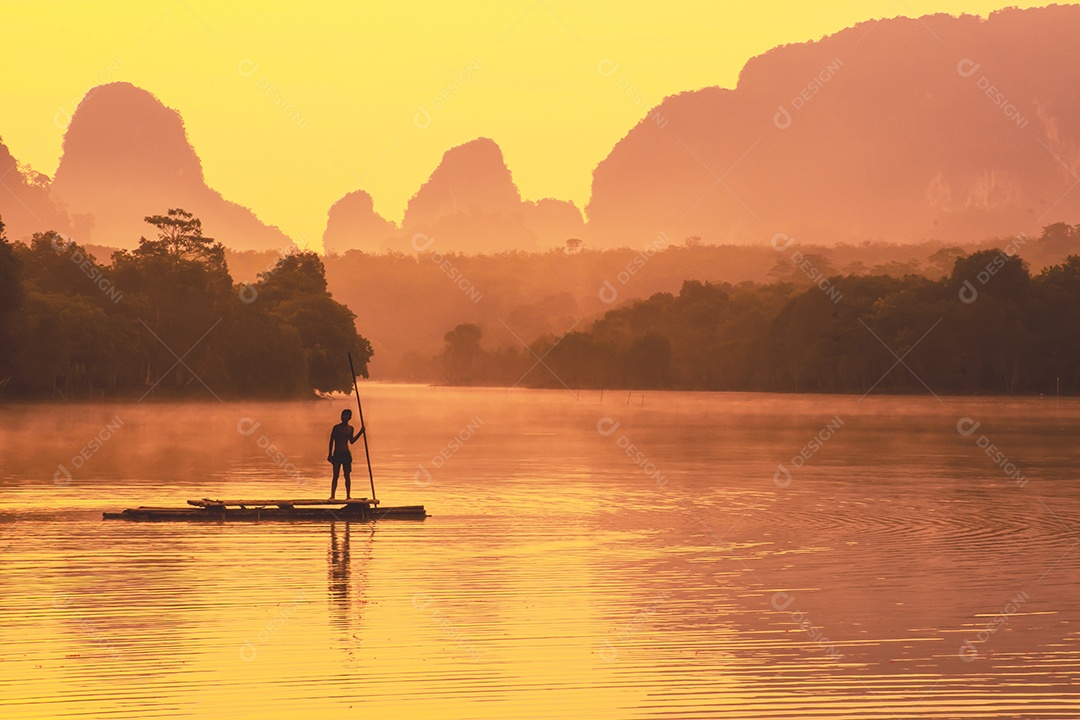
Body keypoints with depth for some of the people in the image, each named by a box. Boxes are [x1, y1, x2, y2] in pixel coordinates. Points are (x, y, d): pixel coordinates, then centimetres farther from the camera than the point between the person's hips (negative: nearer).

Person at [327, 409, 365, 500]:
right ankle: (332, 496, -2)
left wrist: (360, 433, 10)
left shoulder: (350, 428, 9)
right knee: (335, 476, -5)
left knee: (347, 475, 4)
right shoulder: (336, 427, -4)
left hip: (346, 454, 3)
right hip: (337, 454, -3)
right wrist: (330, 454, -6)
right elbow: (331, 441, -2)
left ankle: (348, 496, 9)